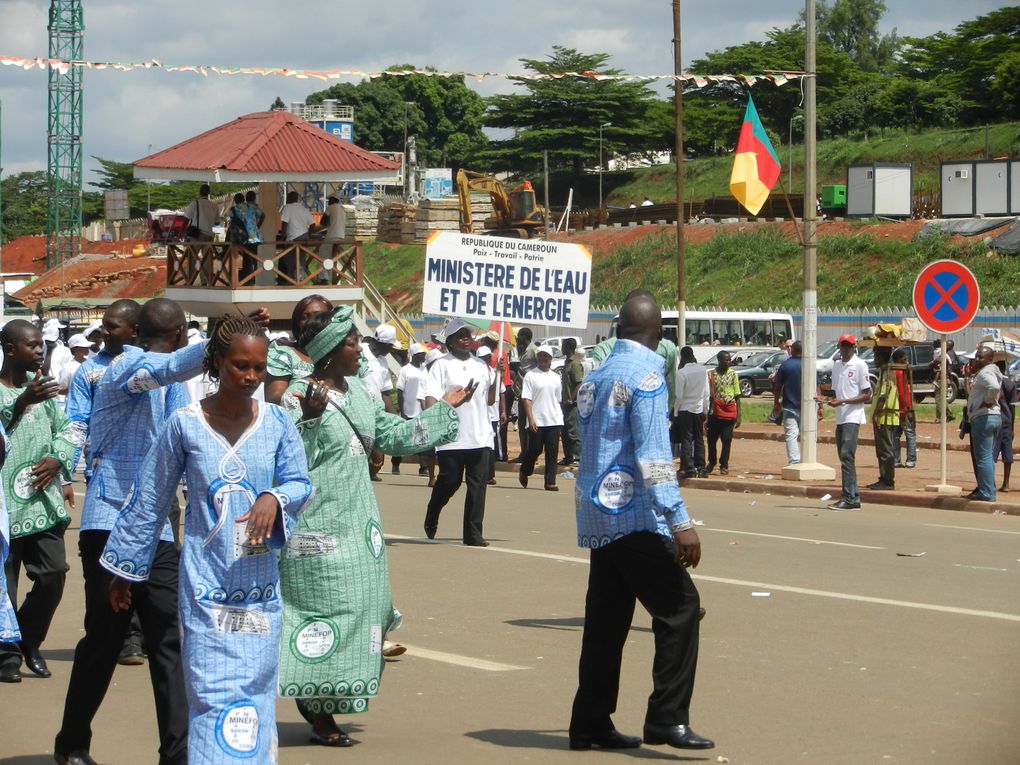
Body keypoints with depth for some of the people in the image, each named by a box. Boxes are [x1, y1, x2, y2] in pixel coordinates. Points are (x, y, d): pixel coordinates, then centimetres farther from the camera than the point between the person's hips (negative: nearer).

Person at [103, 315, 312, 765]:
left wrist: (274, 497, -20)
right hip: (205, 583, -2)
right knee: (213, 688, -9)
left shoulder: (276, 423, 1)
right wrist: (124, 569, 10)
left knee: (254, 687, 7)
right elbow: (148, 502, 4)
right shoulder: (185, 425, -4)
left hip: (260, 582, 3)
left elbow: (300, 482, 5)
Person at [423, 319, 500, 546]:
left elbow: (489, 400, 20)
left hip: (480, 437, 4)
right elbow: (431, 397, -8)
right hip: (451, 438, -4)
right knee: (449, 482, 2)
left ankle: (473, 534, -1)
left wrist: (496, 376, 7)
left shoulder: (481, 365, 16)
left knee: (478, 485, -2)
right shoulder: (441, 365, 1)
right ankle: (431, 519, 28)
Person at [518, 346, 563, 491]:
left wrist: (559, 416, 15)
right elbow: (526, 399, -6)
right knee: (535, 450, 2)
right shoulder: (531, 376, 0)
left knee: (552, 452, -2)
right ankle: (524, 472, 29)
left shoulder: (556, 377, 14)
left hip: (554, 420, 4)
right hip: (537, 422, -4)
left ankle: (550, 482, -1)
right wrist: (530, 419, -14)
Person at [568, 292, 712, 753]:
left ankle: (590, 723, 12)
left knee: (607, 618, 11)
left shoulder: (595, 378, 14)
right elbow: (653, 455, -19)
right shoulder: (644, 374, -11)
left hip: (596, 518, 9)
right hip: (635, 517, -9)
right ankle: (667, 718, -12)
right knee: (679, 606, -7)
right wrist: (680, 522, -22)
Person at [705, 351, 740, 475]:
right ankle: (711, 462, 27)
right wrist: (706, 417, 2)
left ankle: (724, 465, 12)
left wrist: (738, 416, -1)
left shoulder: (733, 374, 4)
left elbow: (737, 396, 5)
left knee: (727, 440, 0)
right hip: (715, 413, 0)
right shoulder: (711, 374, 2)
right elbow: (708, 395, 5)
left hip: (729, 414, 0)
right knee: (711, 440, 6)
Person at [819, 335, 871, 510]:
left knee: (847, 455, -16)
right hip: (840, 417, 8)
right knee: (844, 457, 8)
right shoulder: (836, 365, 16)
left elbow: (867, 395, -8)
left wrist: (843, 401, -17)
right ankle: (852, 496, 13)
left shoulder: (859, 365, -6)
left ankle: (850, 497, -19)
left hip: (853, 417, -8)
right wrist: (830, 400, 1)